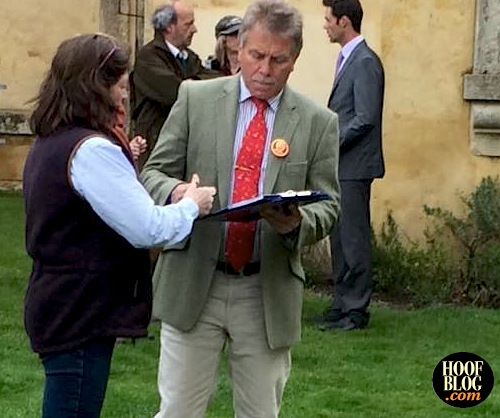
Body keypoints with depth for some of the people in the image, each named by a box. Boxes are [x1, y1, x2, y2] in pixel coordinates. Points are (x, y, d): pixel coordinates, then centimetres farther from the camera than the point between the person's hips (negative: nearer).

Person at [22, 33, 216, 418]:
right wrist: (192, 206, -4)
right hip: (81, 316, -10)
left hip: (60, 309, 10)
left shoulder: (49, 144, 12)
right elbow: (148, 229, -21)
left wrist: (122, 158, 15)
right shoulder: (92, 150, -20)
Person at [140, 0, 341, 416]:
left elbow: (328, 205, 3)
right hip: (193, 284, 0)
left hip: (269, 293, 1)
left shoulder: (318, 123, 2)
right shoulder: (196, 98, 2)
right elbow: (154, 173, 3)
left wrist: (297, 221, -20)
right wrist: (175, 191, -21)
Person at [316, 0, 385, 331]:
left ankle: (356, 310, 1)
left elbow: (364, 119, -19)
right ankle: (342, 303, 21)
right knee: (339, 237, 13)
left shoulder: (365, 62, -14)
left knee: (353, 238, -5)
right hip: (341, 166, 10)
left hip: (354, 167, -10)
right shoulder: (348, 59, 16)